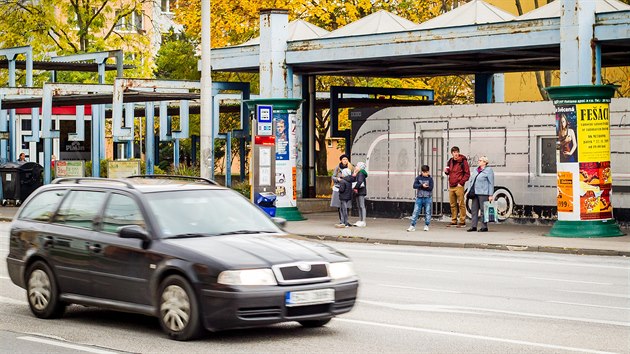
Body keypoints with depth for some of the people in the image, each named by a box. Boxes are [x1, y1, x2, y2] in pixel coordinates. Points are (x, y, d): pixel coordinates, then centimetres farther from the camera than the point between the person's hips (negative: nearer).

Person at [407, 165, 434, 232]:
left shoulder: (430, 179, 1)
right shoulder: (418, 178, 3)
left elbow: (431, 188, -10)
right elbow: (414, 186, -9)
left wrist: (422, 187, -14)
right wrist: (422, 185, -22)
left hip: (427, 198, 0)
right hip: (419, 198, 0)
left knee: (427, 212, 4)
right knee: (415, 212, -3)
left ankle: (426, 226, 15)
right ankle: (412, 226, -2)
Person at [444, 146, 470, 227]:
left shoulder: (463, 161, -5)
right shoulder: (450, 161, 14)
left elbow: (467, 174, -6)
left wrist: (461, 182, -13)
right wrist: (446, 171, 2)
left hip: (459, 186, -6)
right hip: (451, 186, 6)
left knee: (461, 204, -4)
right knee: (453, 205, 10)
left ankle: (462, 222, -2)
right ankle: (453, 221, 17)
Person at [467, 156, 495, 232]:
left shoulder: (488, 170, -5)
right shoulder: (476, 170, 17)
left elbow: (491, 183, -8)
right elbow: (472, 181, 23)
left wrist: (490, 195, -13)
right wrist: (470, 191, 16)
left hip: (483, 193, -8)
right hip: (475, 193, 8)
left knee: (483, 210, -4)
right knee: (474, 209, 6)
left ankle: (484, 227, 2)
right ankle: (473, 226, 9)